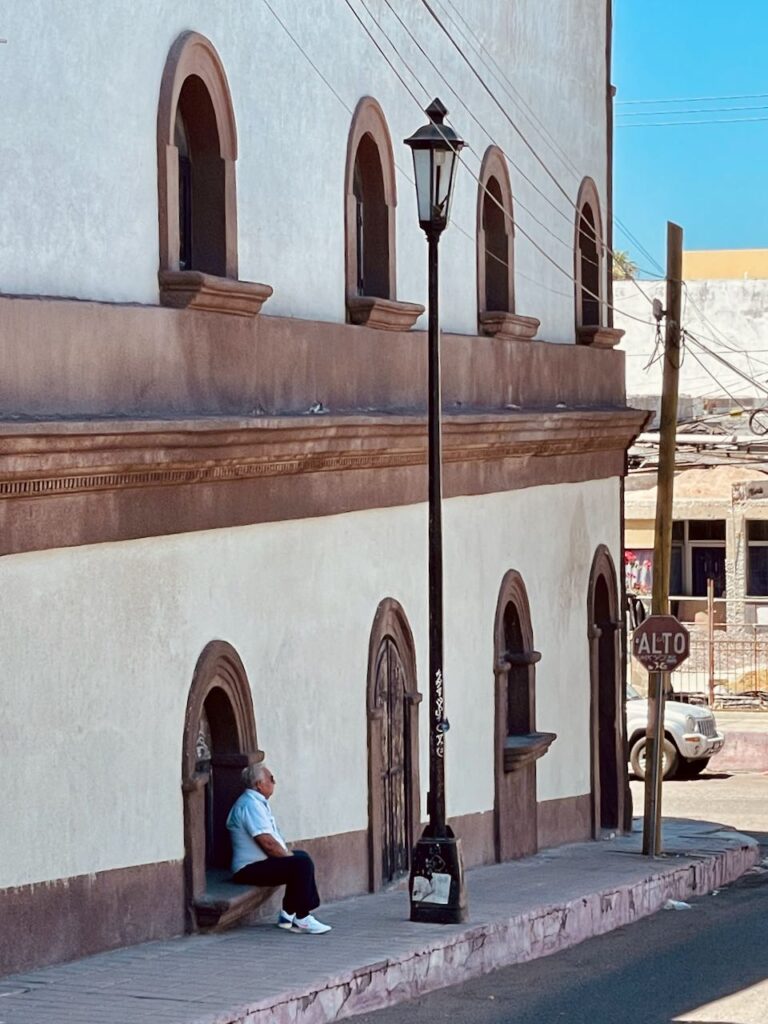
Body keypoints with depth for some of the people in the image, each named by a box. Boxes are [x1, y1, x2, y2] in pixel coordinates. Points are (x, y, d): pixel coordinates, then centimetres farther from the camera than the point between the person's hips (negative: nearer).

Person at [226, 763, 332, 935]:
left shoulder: (257, 802, 17)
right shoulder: (250, 805, -18)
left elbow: (272, 840, 20)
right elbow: (267, 843, -24)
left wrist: (288, 853, 7)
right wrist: (289, 855, -11)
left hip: (260, 863, 12)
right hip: (250, 869, -12)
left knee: (301, 856, 20)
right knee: (301, 863, -23)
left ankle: (288, 914, 16)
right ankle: (301, 920, -18)